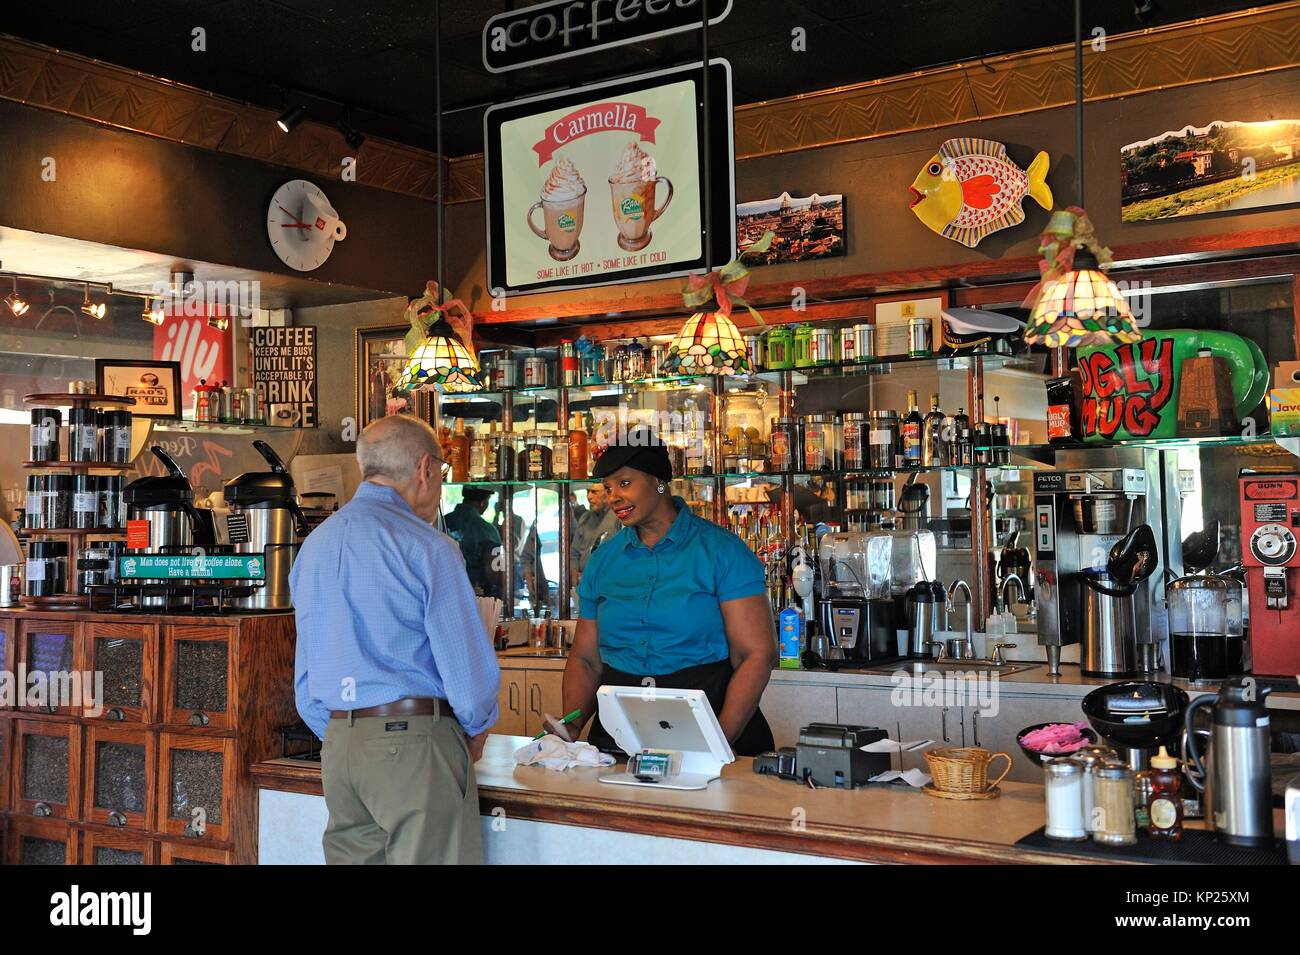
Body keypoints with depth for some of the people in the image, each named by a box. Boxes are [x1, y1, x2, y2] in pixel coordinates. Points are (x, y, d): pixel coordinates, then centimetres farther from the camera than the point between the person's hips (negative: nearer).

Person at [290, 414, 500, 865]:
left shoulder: (314, 545, 12)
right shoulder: (425, 546, -9)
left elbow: (305, 675, 16)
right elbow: (467, 663, -11)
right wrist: (475, 730, 7)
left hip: (337, 744, 7)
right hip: (414, 741, -7)